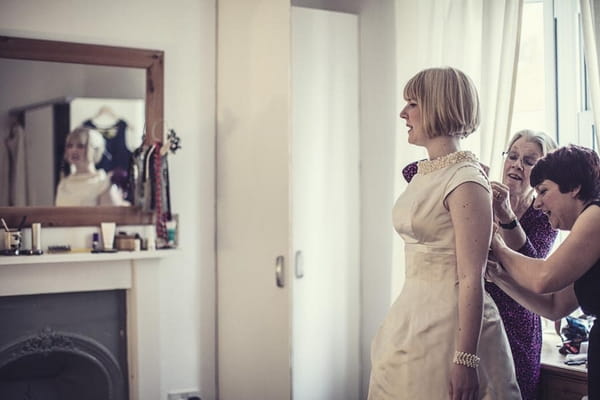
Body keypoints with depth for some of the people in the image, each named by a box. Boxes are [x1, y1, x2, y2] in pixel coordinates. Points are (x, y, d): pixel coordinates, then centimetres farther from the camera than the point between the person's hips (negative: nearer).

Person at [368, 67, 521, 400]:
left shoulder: (466, 181, -16)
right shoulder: (423, 175, 10)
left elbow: (471, 279, -21)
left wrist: (465, 359, -23)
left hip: (448, 319, -8)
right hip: (413, 316, 8)